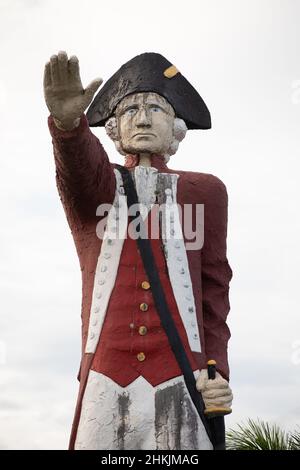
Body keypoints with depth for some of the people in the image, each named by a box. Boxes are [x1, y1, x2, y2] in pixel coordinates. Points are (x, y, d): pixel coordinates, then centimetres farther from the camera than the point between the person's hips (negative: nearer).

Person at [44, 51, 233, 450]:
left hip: (182, 381, 0)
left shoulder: (204, 191, 13)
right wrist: (68, 123, -35)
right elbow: (84, 167, -13)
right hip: (106, 380, 0)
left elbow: (213, 287, 11)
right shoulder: (91, 188, 12)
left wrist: (216, 368, -1)